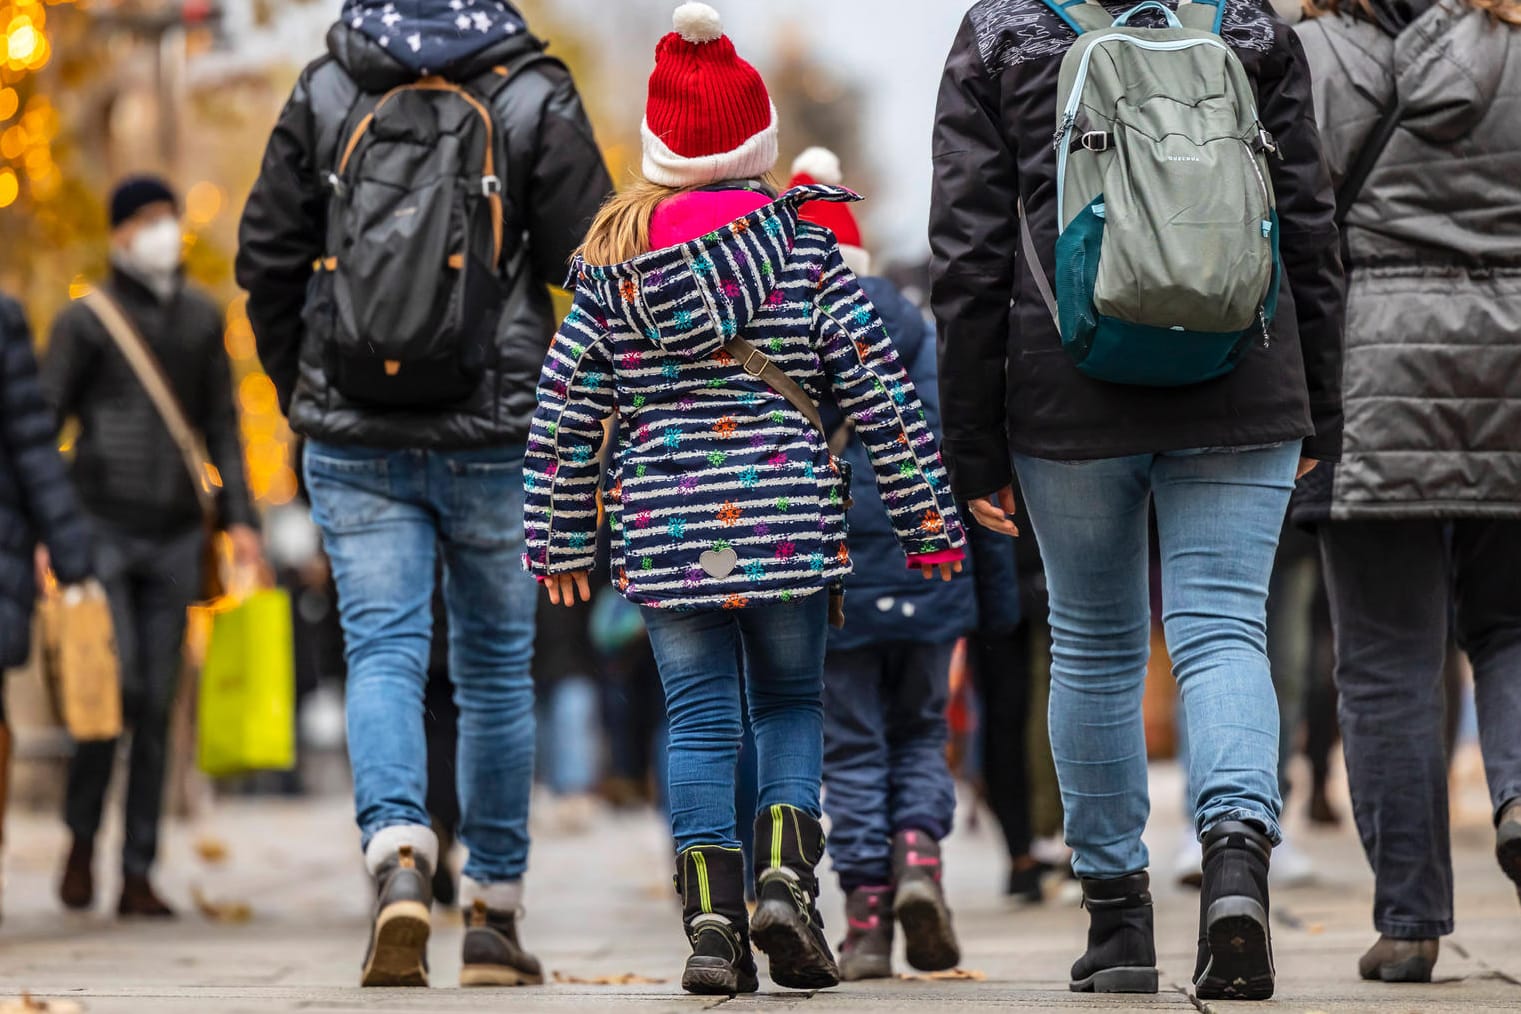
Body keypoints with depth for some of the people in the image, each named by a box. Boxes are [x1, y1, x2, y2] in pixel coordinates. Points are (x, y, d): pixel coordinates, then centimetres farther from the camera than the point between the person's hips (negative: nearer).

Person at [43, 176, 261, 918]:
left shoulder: (203, 319, 13)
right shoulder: (87, 320, 1)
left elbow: (221, 425, 18)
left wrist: (238, 517, 8)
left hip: (176, 532, 4)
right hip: (104, 526, -4)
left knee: (158, 704, 2)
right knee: (116, 683, -15)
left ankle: (138, 872, 6)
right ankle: (81, 840, 5)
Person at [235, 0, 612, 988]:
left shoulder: (325, 92, 3)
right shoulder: (533, 97, -4)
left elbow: (267, 260, 6)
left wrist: (304, 392, 18)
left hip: (353, 442, 1)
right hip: (496, 440, -1)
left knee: (382, 651, -1)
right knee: (496, 666, 11)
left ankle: (399, 856, -26)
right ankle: (495, 914, 16)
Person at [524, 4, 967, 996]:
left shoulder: (612, 263, 3)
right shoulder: (807, 249, -1)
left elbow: (566, 409, 4)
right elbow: (880, 389, -3)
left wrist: (563, 538, 13)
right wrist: (929, 522, 2)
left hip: (663, 524, 1)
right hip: (790, 521, -1)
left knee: (700, 719, 6)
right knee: (792, 702, 15)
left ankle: (712, 920, -3)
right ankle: (787, 875, -5)